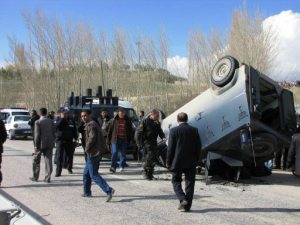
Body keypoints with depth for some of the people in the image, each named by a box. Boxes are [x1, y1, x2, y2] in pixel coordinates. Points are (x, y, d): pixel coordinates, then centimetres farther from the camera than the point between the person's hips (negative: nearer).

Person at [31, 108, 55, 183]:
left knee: (36, 161, 12)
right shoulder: (51, 122, 3)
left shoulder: (37, 122, -10)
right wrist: (53, 143, 13)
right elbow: (54, 133, 5)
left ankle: (35, 177, 19)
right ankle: (47, 178, 3)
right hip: (49, 144, 3)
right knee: (48, 160, 4)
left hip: (41, 144, -3)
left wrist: (36, 146, -8)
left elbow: (37, 135, -12)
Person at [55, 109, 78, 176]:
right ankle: (58, 171, -5)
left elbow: (75, 130, 11)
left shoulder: (71, 121, 6)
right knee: (59, 156, -7)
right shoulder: (59, 120, 0)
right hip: (60, 140, -3)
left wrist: (75, 138, 4)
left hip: (69, 140, 3)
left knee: (70, 155, 13)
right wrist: (62, 118, -19)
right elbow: (57, 126, -22)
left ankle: (69, 168, 35)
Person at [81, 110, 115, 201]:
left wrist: (87, 149, -14)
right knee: (86, 173, 19)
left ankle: (108, 190, -18)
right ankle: (87, 192, 28)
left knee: (94, 175, -10)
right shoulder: (93, 124, 19)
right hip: (97, 152, 10)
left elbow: (92, 138, -25)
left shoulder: (90, 125, -12)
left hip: (92, 153, -10)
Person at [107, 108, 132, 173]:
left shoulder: (127, 121, 5)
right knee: (114, 153, -9)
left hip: (124, 140, 2)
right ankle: (113, 167, -8)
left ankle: (122, 166, 19)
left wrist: (129, 140, 5)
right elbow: (110, 130, 3)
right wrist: (108, 140, 0)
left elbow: (130, 131, 10)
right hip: (115, 139, -2)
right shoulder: (114, 120, 1)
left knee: (123, 153, 8)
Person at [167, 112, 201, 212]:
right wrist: (196, 160, 13)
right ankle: (187, 206, 11)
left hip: (177, 162, -3)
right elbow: (198, 147, 4)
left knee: (176, 182, 11)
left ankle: (182, 200, -8)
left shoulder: (174, 131, -8)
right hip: (191, 163, 3)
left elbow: (170, 148, -8)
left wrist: (168, 162, 0)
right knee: (189, 183, 9)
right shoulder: (194, 130, 1)